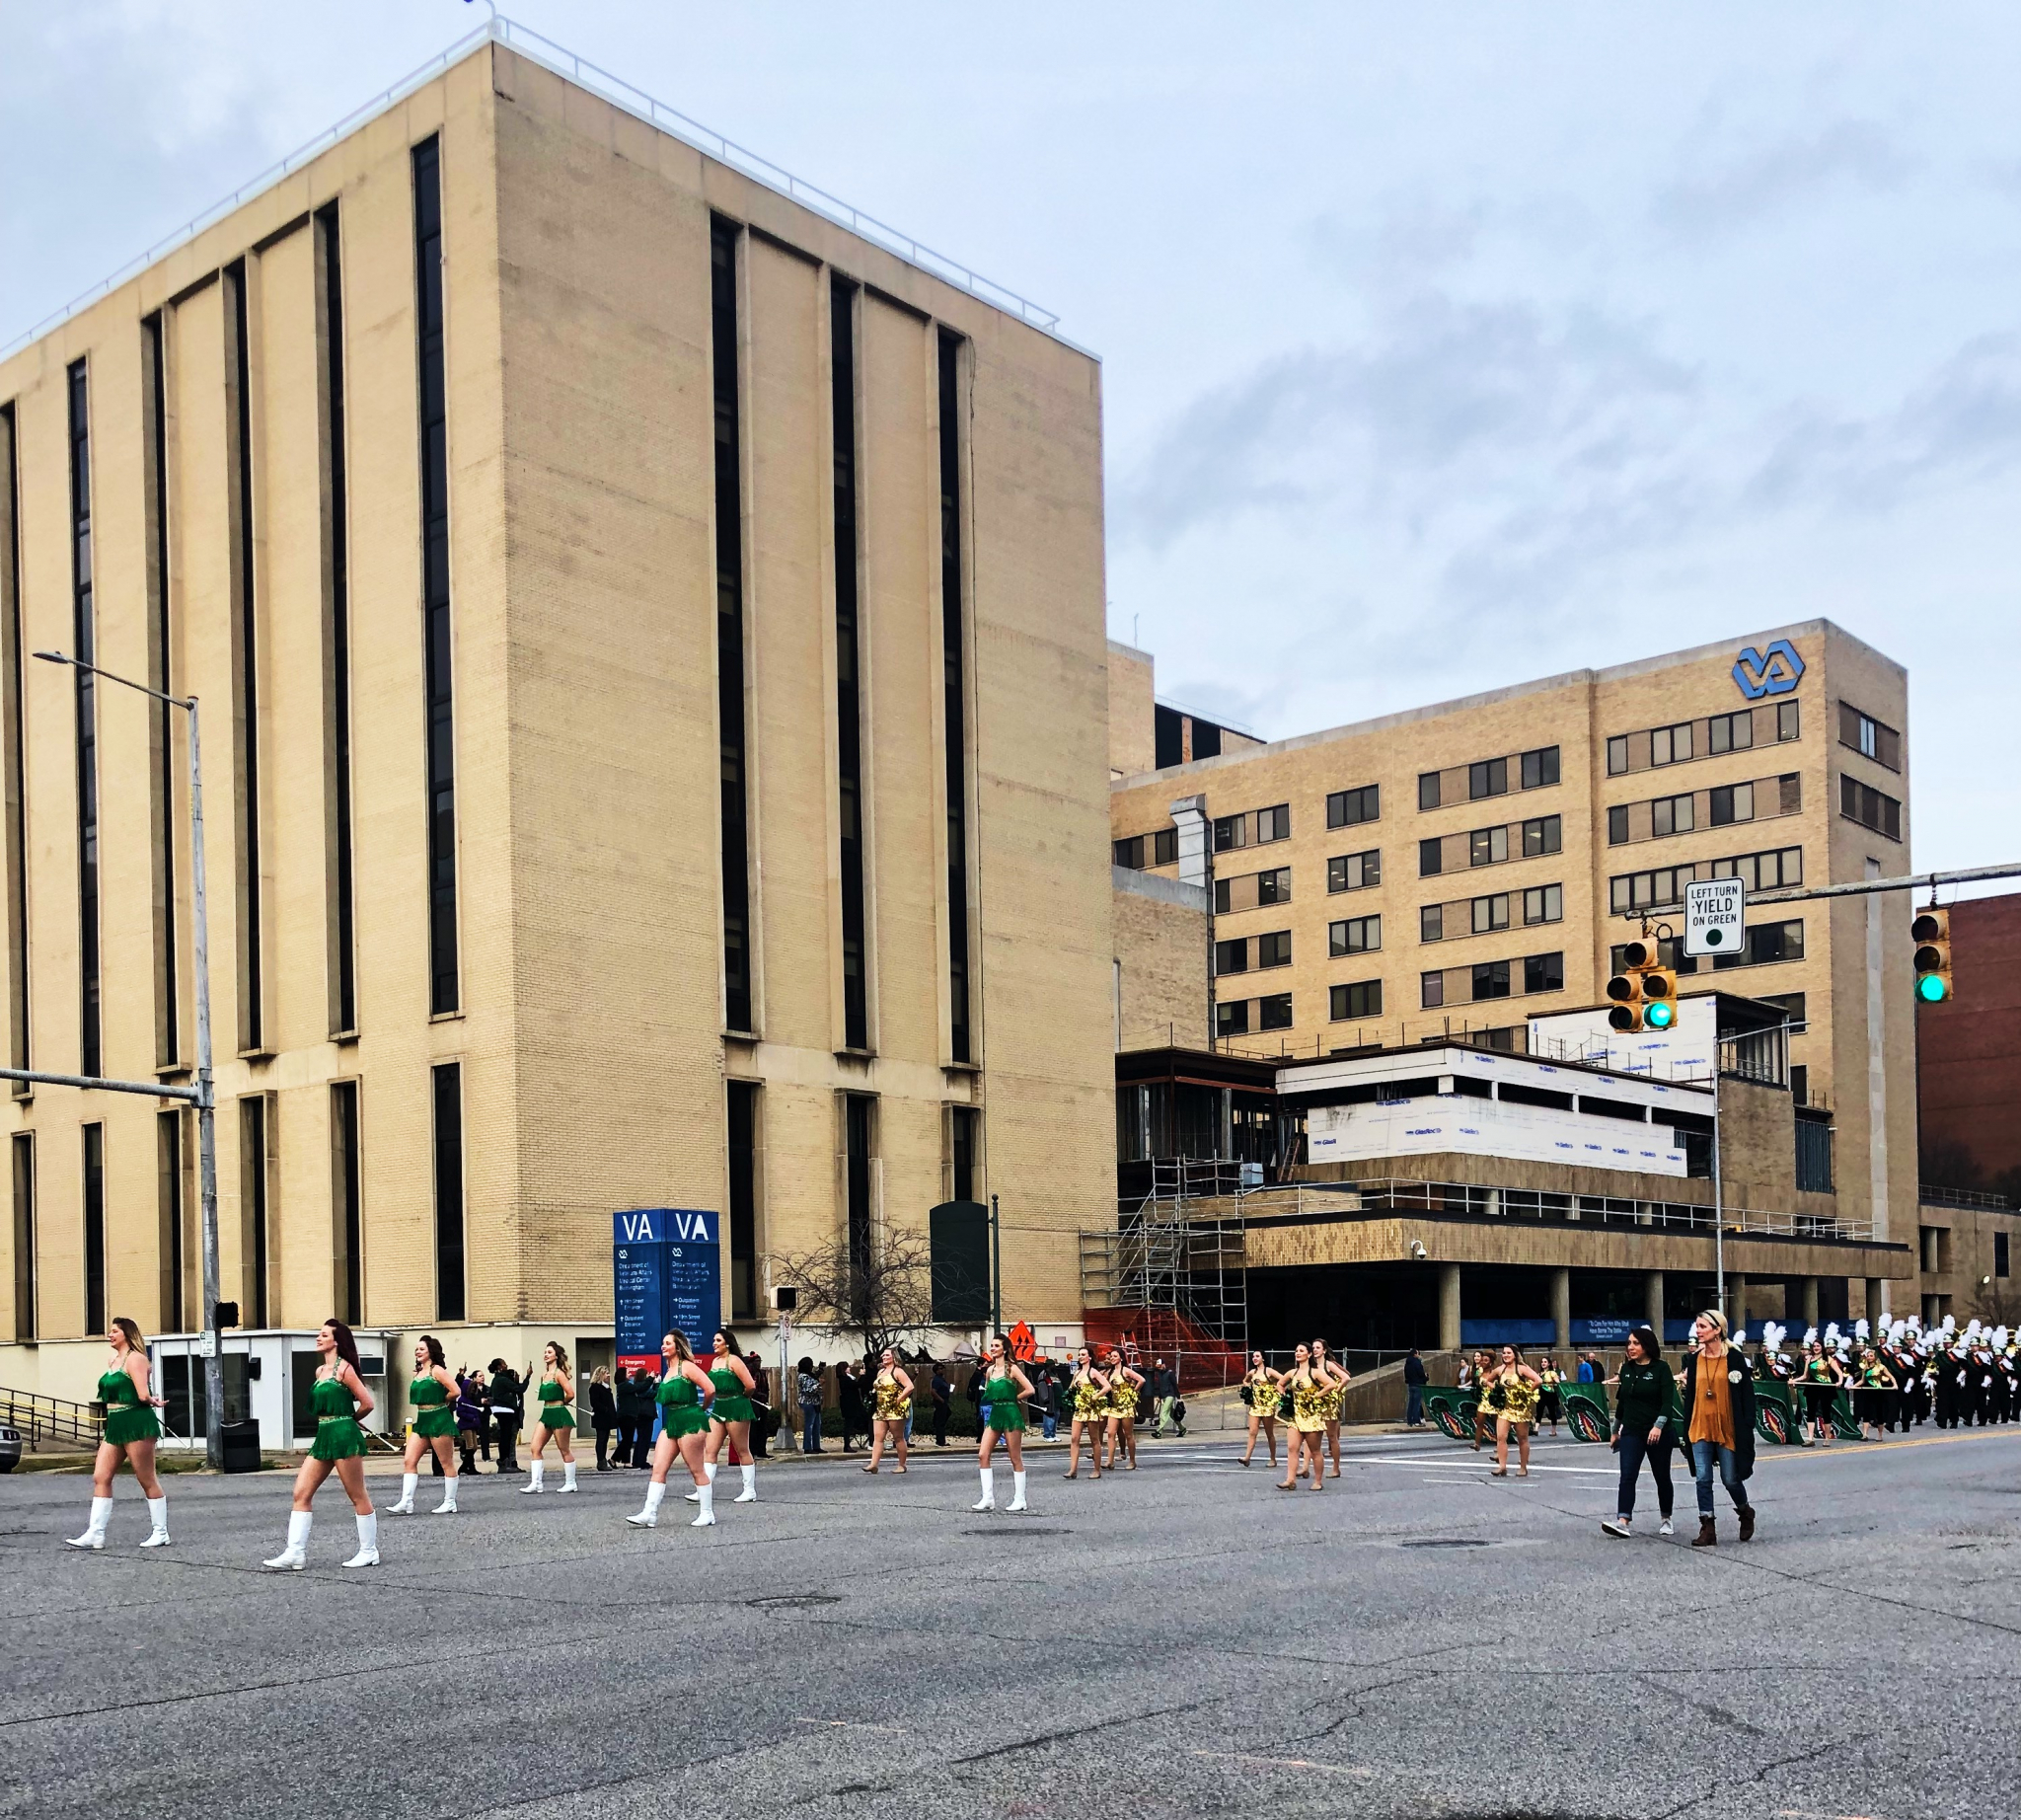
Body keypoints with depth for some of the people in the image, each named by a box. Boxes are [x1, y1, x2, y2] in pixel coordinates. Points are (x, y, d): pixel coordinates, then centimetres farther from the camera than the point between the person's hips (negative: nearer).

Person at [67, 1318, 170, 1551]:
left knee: (147, 1480, -1)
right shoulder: (111, 1361, 16)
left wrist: (153, 1402, 3)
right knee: (100, 1477, 3)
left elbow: (143, 1395, -19)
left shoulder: (134, 1359, -11)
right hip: (115, 1425, 9)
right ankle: (95, 1534, 3)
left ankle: (160, 1533, 6)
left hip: (136, 1424, -9)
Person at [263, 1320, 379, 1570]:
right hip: (323, 1437, 9)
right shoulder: (320, 1371, 14)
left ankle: (369, 1552, 10)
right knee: (301, 1493, 1)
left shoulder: (344, 1368, -9)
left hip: (344, 1436, -9)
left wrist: (346, 1422, 5)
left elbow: (367, 1403, -10)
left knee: (357, 1497, 1)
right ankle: (295, 1553, 2)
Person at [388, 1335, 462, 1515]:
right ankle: (406, 1503, -3)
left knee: (446, 1463, 1)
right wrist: (430, 1403, 5)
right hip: (422, 1421, 8)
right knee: (408, 1460, -1)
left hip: (439, 1420, -8)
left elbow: (455, 1391, -17)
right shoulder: (418, 1373, 12)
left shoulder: (437, 1370, -10)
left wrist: (440, 1402, -3)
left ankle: (450, 1503, 8)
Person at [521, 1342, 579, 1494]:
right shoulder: (545, 1375, 12)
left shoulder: (558, 1374, -12)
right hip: (546, 1414, 8)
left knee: (565, 1450, 3)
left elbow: (570, 1394, -18)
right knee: (535, 1448, -2)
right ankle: (536, 1483, -1)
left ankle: (571, 1483, 13)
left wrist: (562, 1402, -1)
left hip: (559, 1414, -8)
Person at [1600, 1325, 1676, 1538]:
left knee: (1662, 1477, 9)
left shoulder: (1661, 1368, -7)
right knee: (1627, 1476, -11)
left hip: (1657, 1433, -4)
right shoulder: (1627, 1369, 8)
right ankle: (1622, 1521, -21)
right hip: (1631, 1432, 4)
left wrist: (1658, 1426, -28)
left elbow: (1667, 1401, -15)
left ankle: (1666, 1520, 28)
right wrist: (1615, 1430, 21)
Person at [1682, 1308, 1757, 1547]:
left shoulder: (1735, 1357, -6)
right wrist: (1687, 1428, 9)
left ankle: (1745, 1512, 34)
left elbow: (1747, 1394, -5)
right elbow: (1690, 1394, 11)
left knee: (1730, 1479, 5)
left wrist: (1747, 1427, -10)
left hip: (1728, 1429, -4)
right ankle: (1707, 1530, 2)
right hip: (1701, 1428, 4)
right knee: (1703, 1479, -2)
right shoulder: (1695, 1359, 7)